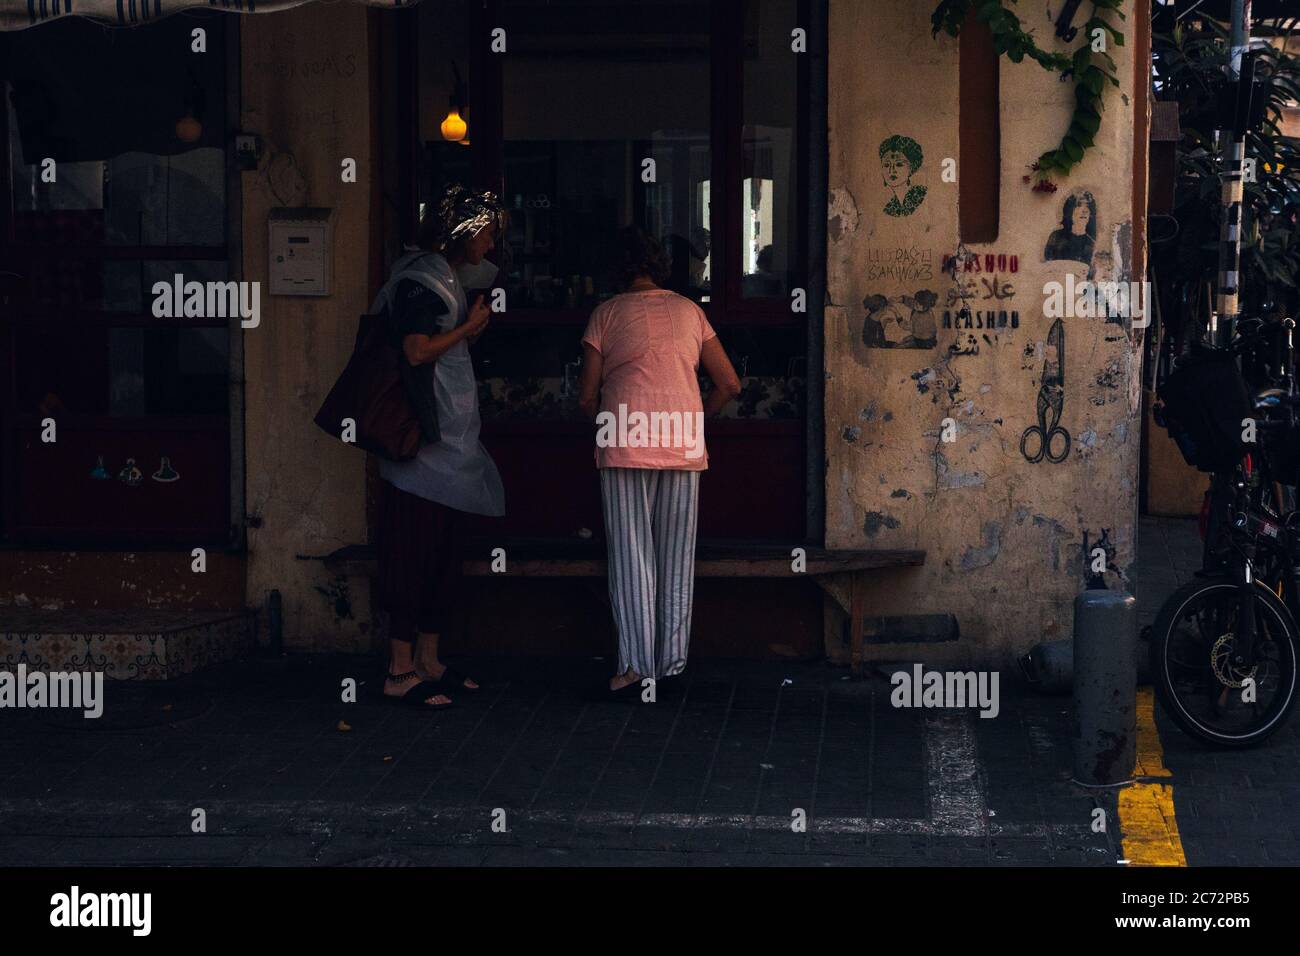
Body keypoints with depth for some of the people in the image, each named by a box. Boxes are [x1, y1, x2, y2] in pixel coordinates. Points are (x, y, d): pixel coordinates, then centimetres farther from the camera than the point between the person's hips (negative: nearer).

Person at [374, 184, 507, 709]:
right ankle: (401, 671, -6)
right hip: (426, 444, -10)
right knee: (415, 554, -9)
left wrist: (471, 332, 10)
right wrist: (468, 327, -9)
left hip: (450, 444, 10)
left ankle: (428, 661, 19)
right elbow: (416, 351, -21)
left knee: (443, 555, 12)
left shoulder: (445, 280, 21)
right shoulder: (422, 280, -11)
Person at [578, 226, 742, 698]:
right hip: (683, 447, 2)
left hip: (624, 447, -2)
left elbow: (587, 396, 1)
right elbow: (729, 384, 8)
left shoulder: (606, 314, 2)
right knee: (677, 557, 9)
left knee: (631, 556, 1)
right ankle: (671, 662, 12)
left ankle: (635, 663, -5)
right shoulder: (689, 311, 10)